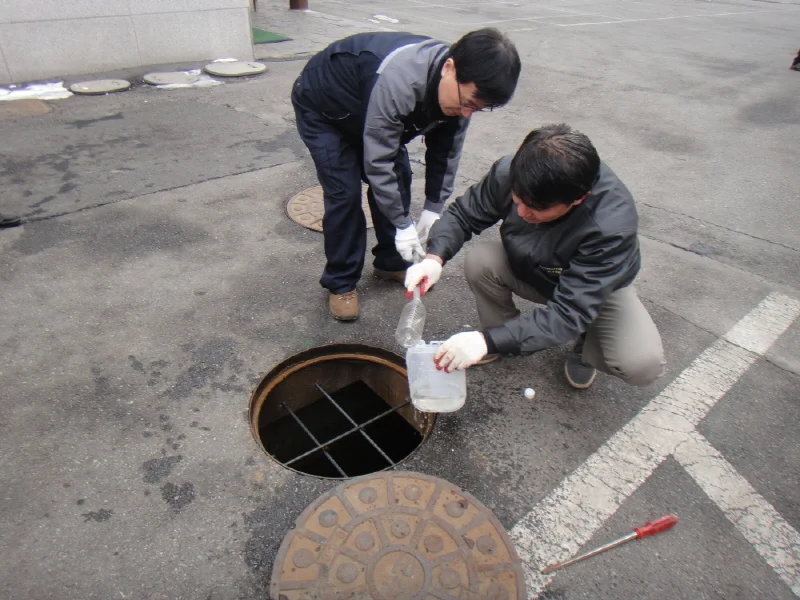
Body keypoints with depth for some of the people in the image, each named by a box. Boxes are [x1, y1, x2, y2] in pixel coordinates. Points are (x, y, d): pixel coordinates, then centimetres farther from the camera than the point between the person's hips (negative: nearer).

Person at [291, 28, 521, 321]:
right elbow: (377, 162, -37)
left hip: (365, 110, 7)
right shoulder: (398, 81, -43)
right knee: (344, 193, -15)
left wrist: (433, 208, -11)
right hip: (321, 109, -7)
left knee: (399, 179, 2)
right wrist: (402, 224, -30)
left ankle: (391, 262, 21)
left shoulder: (462, 87, -20)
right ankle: (340, 283, 2)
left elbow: (446, 151, -8)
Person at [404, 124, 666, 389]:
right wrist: (435, 257, -35)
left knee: (643, 364, -26)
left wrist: (488, 341, -47)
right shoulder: (508, 173, -29)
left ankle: (586, 349, 9)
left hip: (601, 287, -2)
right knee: (479, 261, -27)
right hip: (529, 269, 3)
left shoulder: (612, 226, -39)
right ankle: (502, 332, 2)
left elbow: (568, 313, -40)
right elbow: (462, 215, -14)